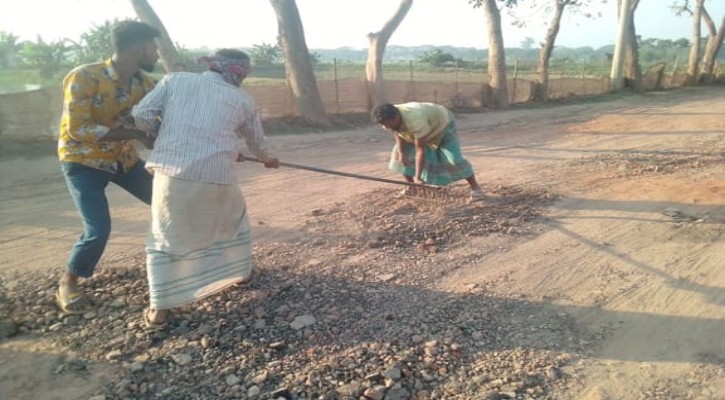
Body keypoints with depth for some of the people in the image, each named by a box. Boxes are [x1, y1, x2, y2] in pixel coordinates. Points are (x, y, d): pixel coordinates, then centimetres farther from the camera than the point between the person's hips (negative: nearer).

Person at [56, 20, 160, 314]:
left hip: (123, 157, 6)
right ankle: (67, 284, 10)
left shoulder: (145, 83, -7)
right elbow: (78, 130, -28)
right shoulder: (84, 78, -25)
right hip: (83, 160, -6)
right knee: (98, 230, -17)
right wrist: (135, 133, -32)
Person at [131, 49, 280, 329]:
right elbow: (257, 141, 28)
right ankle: (241, 271, 45)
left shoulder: (175, 80, 13)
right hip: (216, 176, 0)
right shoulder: (242, 100, 14)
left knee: (163, 240, 16)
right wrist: (268, 159, 50)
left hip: (171, 172, 0)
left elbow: (141, 115, 5)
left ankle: (158, 309, 13)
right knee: (236, 219, 30)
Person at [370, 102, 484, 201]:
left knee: (453, 158, -21)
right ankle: (410, 186, 14)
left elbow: (420, 149, -43)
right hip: (419, 131, 8)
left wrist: (417, 177, -44)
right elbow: (398, 134, -5)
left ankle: (475, 188, -9)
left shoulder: (415, 120, -46)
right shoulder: (390, 119, -24)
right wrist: (401, 153, -20)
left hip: (442, 124, -7)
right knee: (399, 153, 0)